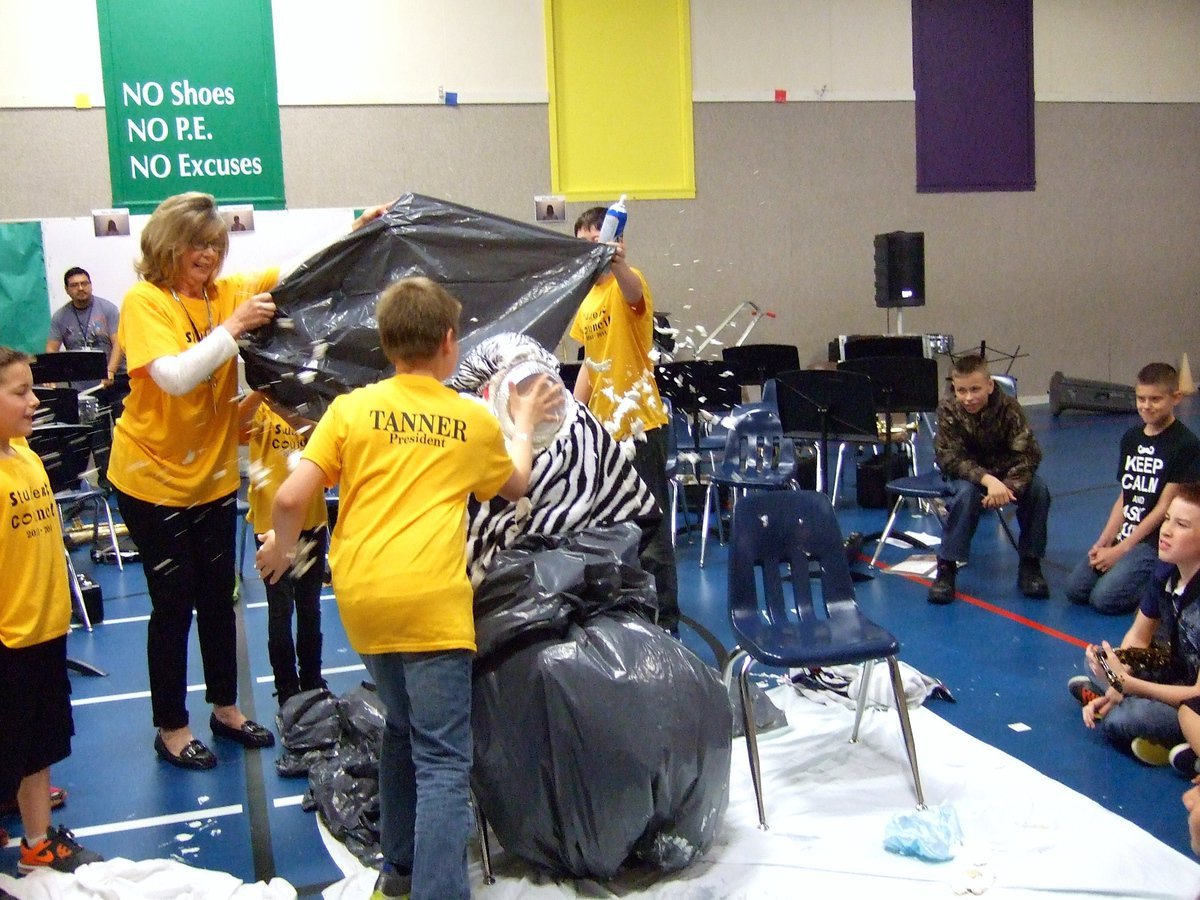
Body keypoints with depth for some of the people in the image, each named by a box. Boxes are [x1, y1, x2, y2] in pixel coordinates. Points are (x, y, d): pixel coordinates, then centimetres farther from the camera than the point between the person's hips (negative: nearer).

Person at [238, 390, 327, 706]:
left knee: (310, 607, 15)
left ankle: (312, 681, 28)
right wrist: (262, 389, -39)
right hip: (271, 519, -3)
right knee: (281, 609, 2)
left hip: (311, 518, 3)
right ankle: (287, 688, 14)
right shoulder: (260, 406, -5)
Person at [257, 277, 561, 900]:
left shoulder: (350, 409, 8)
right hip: (431, 598, -3)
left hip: (360, 596, 4)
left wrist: (280, 546, 20)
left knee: (403, 730, 24)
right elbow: (515, 486, 28)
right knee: (443, 762, -2)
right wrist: (524, 425, 43)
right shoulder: (476, 421, 10)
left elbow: (291, 498, 1)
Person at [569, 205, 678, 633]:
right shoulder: (586, 298, 14)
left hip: (639, 425, -9)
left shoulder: (626, 285, -10)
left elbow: (635, 293, -37)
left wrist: (616, 262, -57)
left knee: (650, 532, -3)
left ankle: (665, 621, 6)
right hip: (603, 429, 9)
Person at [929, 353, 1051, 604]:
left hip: (1006, 471, 1)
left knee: (1038, 489, -26)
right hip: (967, 473, -1)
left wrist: (1007, 486, -43)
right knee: (966, 492, -34)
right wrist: (987, 480, -41)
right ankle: (946, 566, -23)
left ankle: (1030, 564, -10)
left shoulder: (1008, 407, -21)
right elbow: (949, 458, -26)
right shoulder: (948, 410, -21)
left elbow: (1028, 453, -25)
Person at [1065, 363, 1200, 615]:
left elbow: (1164, 507, -12)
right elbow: (1124, 498, 12)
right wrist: (1104, 542, -2)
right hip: (1123, 536, 7)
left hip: (1157, 541, -6)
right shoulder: (1131, 438, 11)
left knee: (1105, 598, -21)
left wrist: (1121, 550, -13)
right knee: (1075, 590, -8)